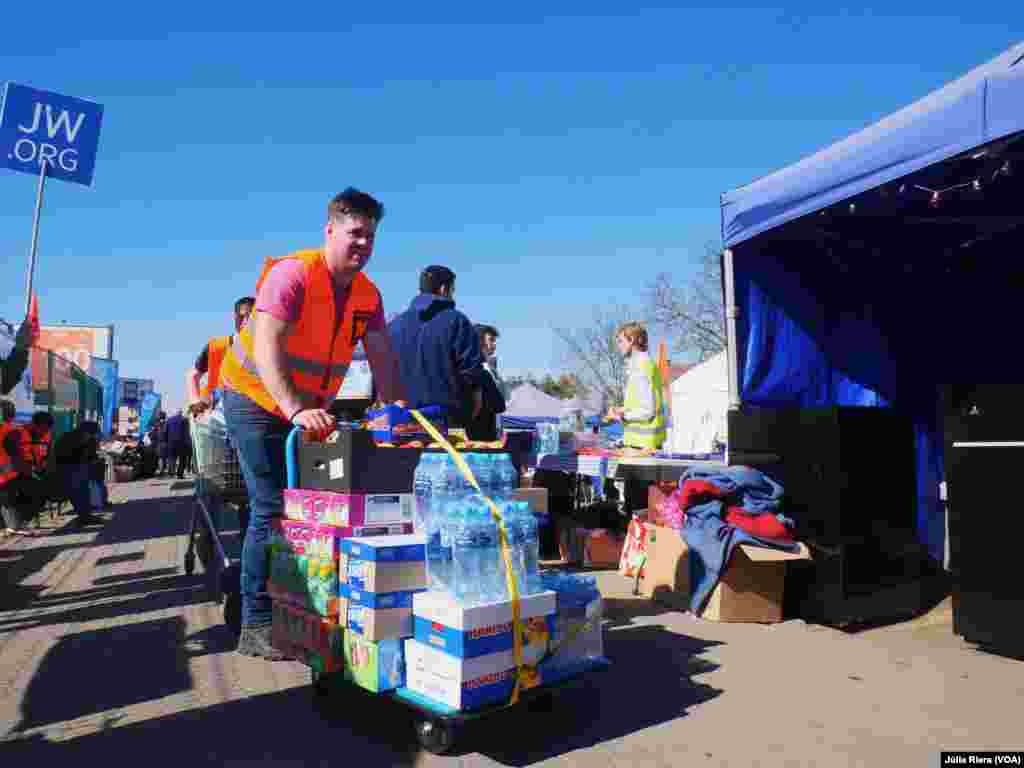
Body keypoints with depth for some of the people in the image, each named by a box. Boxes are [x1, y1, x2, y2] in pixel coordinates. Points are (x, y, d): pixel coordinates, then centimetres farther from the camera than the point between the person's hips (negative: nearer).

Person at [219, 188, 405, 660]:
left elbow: (382, 359, -3)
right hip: (257, 400, -7)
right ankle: (256, 625, 1)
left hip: (310, 411, 7)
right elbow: (266, 348, -33)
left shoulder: (368, 295, -1)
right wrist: (295, 409, -45)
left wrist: (398, 410, -17)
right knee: (271, 510, -11)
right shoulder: (292, 274, -22)